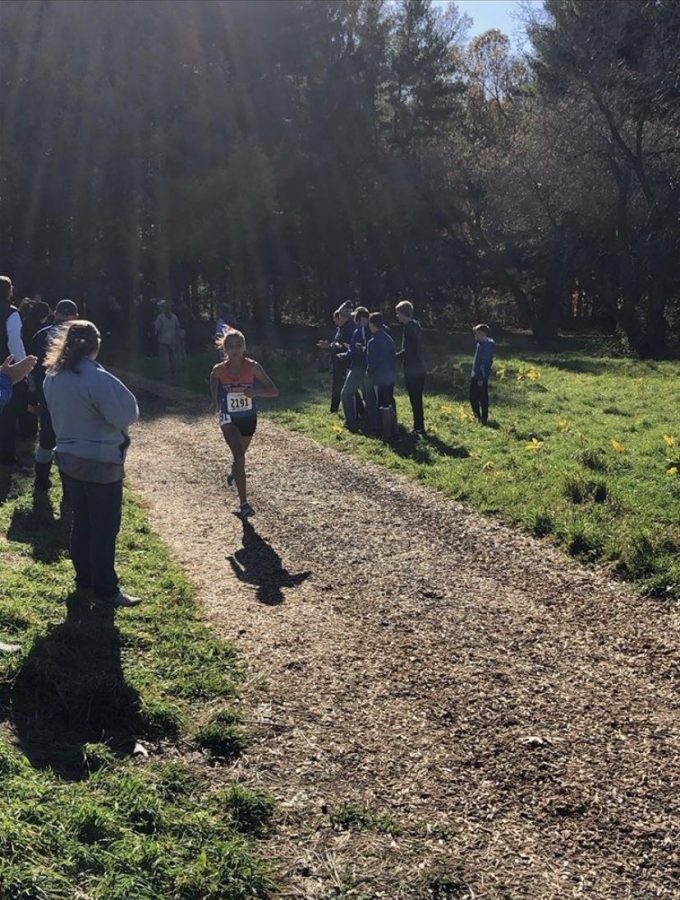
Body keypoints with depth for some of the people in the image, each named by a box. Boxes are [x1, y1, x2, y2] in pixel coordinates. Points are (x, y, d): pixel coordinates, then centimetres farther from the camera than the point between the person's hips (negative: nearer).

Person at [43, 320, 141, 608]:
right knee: (105, 528, 2)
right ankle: (106, 589, 8)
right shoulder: (98, 378, -22)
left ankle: (84, 578, 29)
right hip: (101, 463, -7)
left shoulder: (52, 378, 2)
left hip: (68, 457, 7)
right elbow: (126, 415, -18)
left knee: (81, 520, 19)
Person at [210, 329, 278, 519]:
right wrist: (215, 400, 3)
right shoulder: (219, 370, -14)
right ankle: (243, 503, -14)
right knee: (239, 457, -19)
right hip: (229, 419, -2)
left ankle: (233, 473, 60)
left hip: (249, 418, 2)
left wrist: (255, 392, -36)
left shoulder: (253, 367, -17)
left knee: (240, 455, 23)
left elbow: (274, 391, -19)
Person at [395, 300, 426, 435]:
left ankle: (419, 428, -1)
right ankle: (419, 427, 23)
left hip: (412, 369, -9)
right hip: (419, 368, 9)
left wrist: (395, 356, -6)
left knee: (415, 400, -4)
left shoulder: (408, 328, -15)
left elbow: (407, 350, -20)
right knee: (417, 399, 16)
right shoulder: (416, 326, 14)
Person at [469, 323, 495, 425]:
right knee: (473, 397, 16)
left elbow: (486, 363, -23)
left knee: (483, 398, 2)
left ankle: (484, 418, 11)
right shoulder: (480, 344, 7)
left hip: (481, 377, -9)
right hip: (475, 375, 9)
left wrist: (482, 378, -22)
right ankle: (477, 416, 26)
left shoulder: (487, 346, -21)